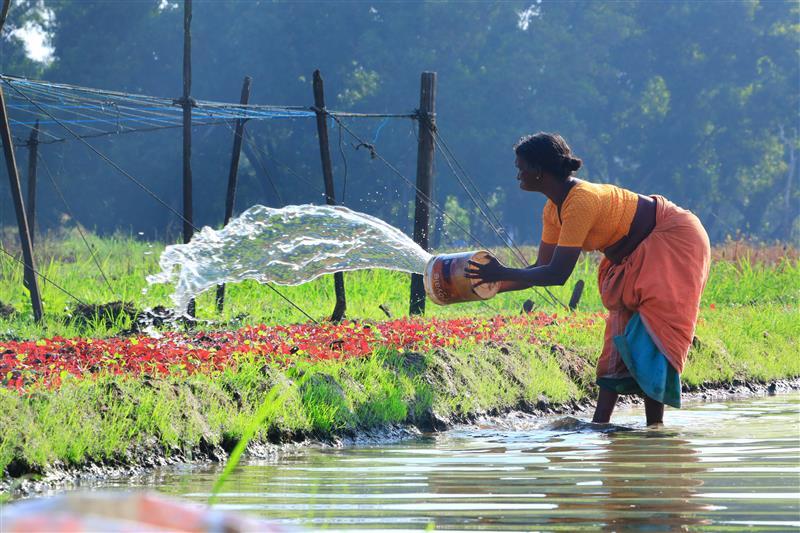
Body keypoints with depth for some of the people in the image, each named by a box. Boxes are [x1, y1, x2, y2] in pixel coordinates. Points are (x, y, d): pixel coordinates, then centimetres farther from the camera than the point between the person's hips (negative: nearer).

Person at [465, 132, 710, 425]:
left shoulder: (581, 201, -30)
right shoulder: (554, 210, 0)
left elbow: (557, 274, -32)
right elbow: (542, 268, 4)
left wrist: (503, 274, -27)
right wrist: (492, 287, -5)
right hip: (638, 254, 10)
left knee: (651, 329, -18)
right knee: (622, 333, 6)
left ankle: (655, 427, -18)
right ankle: (600, 423, 6)